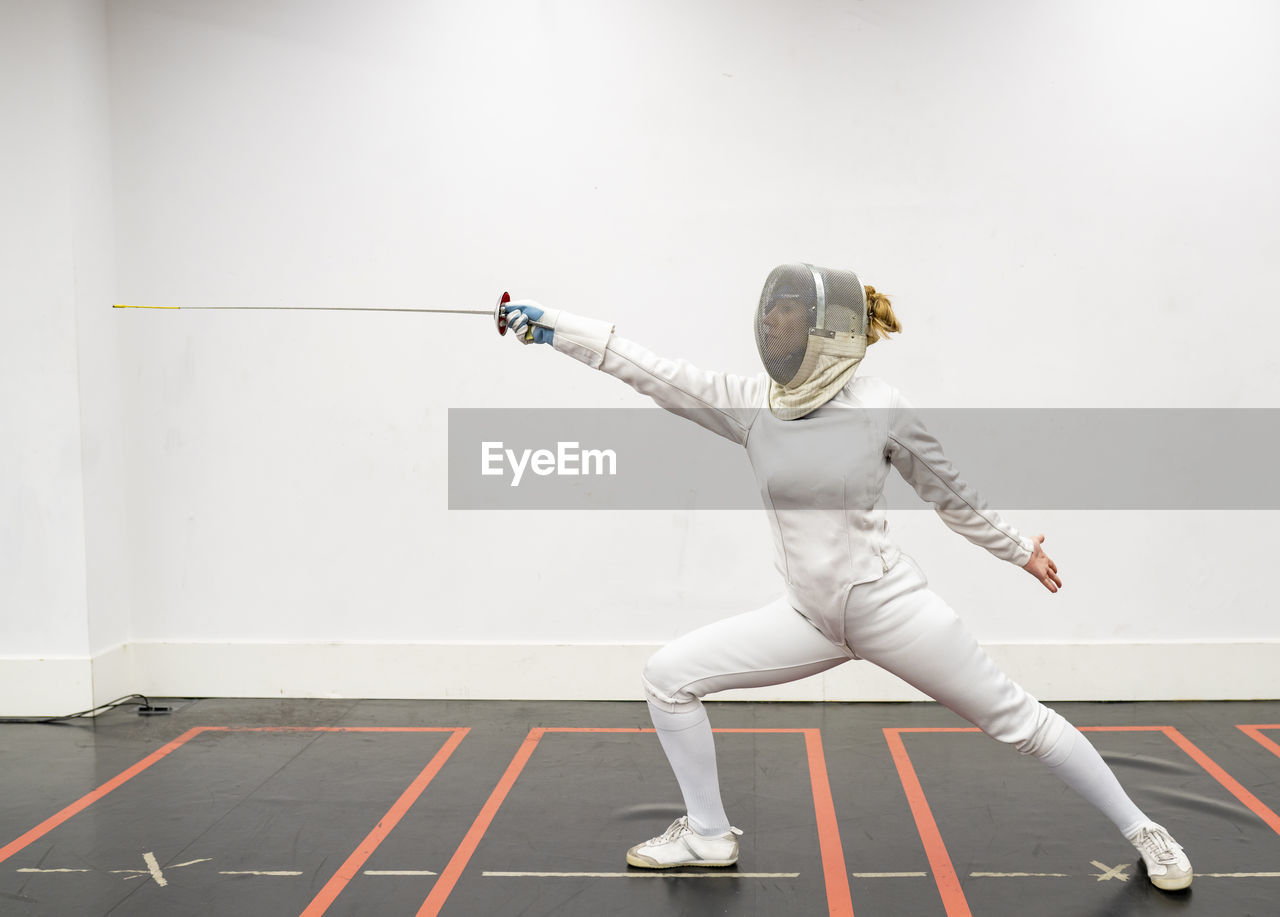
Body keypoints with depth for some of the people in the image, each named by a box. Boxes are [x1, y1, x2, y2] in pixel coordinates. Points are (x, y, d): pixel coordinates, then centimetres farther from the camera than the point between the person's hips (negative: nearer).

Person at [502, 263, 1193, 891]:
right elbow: (646, 371, -6)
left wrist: (1020, 550, 11)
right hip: (811, 618, 4)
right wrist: (551, 325, -10)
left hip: (893, 607, -4)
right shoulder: (751, 402, -4)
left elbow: (949, 492, 1)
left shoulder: (879, 406, -13)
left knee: (1019, 721, 1)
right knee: (668, 676, -2)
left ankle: (1141, 831, 23)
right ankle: (709, 835, 13)